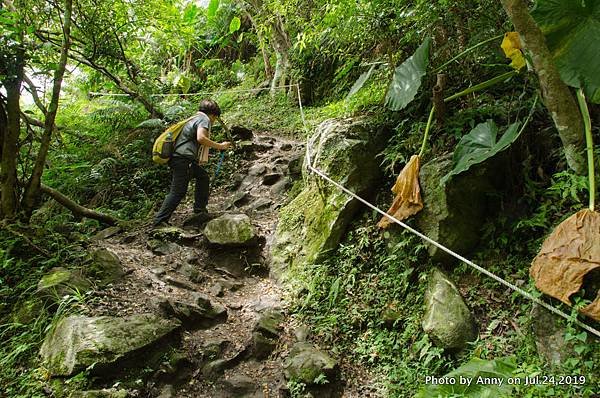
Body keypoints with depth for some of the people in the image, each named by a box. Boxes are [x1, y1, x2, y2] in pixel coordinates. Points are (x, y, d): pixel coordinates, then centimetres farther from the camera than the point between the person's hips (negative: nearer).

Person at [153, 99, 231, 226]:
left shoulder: (195, 119, 28)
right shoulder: (204, 119, 0)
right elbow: (200, 138, -20)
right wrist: (220, 146, -11)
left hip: (178, 158, 10)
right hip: (183, 159, -10)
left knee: (203, 176, 21)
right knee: (178, 191, -8)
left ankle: (200, 209, 22)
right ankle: (160, 220, -7)